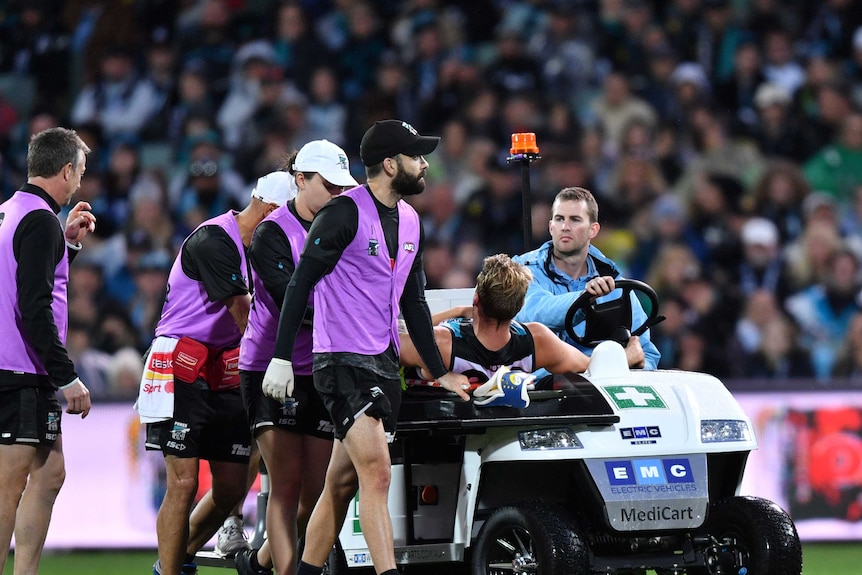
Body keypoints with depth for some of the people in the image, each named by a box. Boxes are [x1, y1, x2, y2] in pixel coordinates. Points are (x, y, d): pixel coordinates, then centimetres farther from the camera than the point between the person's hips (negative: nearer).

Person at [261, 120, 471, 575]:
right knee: (377, 473, -16)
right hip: (343, 362, -8)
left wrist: (439, 372, 23)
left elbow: (413, 302, 22)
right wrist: (281, 358, -16)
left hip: (383, 362, 8)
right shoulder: (345, 213, -11)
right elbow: (300, 284, -12)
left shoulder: (409, 220, 14)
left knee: (342, 483, 10)